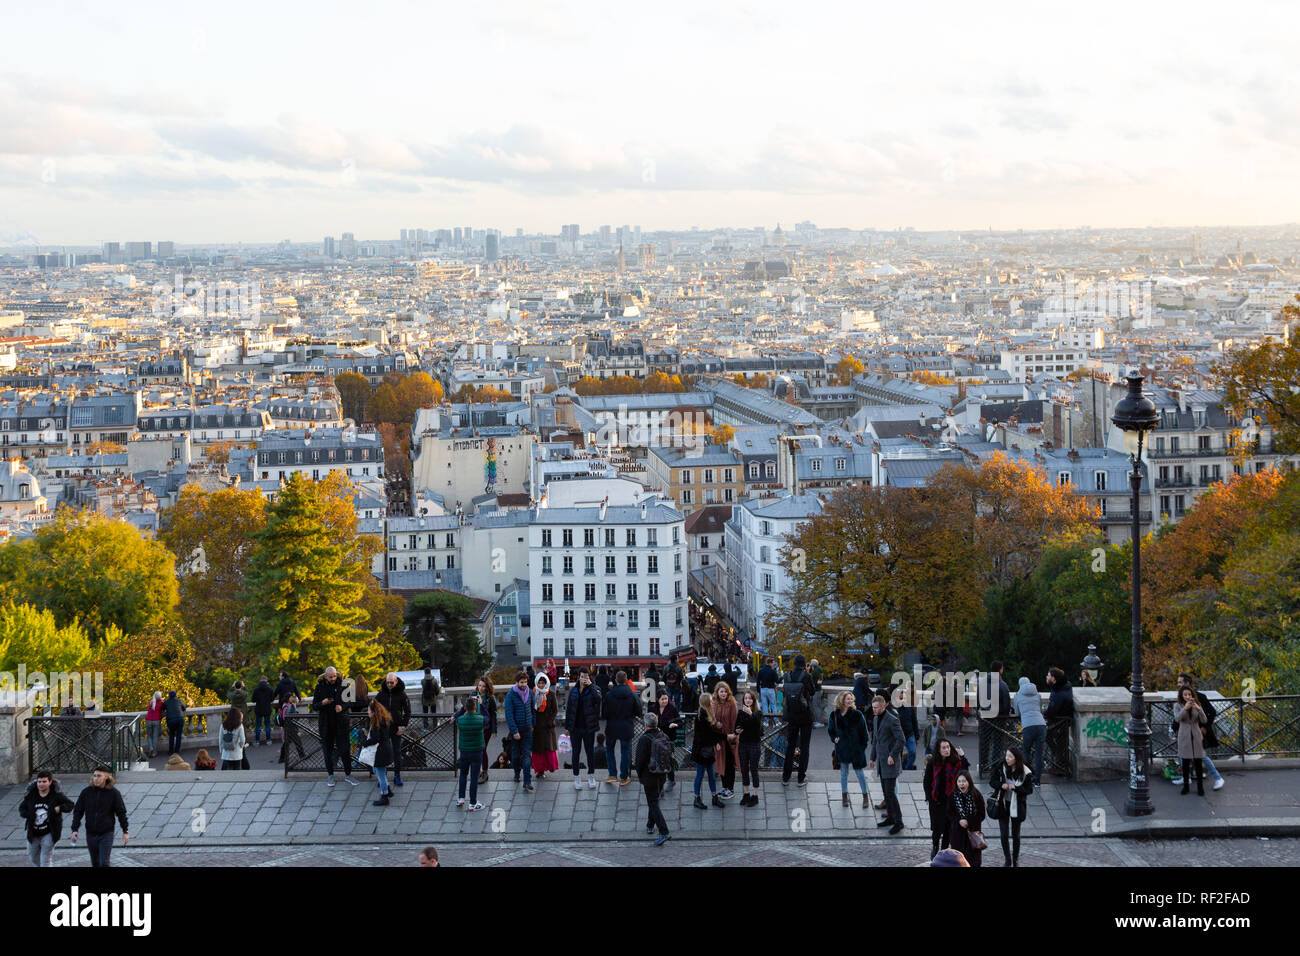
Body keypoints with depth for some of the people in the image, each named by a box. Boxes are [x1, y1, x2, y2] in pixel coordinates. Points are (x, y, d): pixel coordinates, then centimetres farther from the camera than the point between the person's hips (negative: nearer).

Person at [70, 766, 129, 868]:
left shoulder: (113, 793, -6)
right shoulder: (86, 792, -1)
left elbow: (121, 812, -1)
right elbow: (78, 811, 3)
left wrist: (125, 831, 0)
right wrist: (75, 830, -6)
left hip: (106, 834, -3)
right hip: (90, 834, 3)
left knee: (104, 863, -12)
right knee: (95, 863, 12)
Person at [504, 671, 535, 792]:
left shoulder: (529, 693, 2)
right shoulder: (511, 695, -11)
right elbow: (509, 714, -14)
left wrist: (533, 724, 7)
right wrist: (514, 731, -17)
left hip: (527, 729, 2)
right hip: (515, 728, -2)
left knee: (527, 754, -6)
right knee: (516, 753, 10)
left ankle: (527, 782, -12)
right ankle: (517, 772, 36)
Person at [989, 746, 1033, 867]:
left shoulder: (1025, 773, -15)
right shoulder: (1001, 767, -10)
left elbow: (1029, 789, -10)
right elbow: (992, 781, -2)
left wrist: (1015, 788, -26)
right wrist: (1001, 785, -23)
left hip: (1017, 806, -1)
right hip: (1003, 804, 1)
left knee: (1015, 835, 12)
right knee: (1003, 834, 0)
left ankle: (1015, 860, 30)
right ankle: (1007, 859, 19)